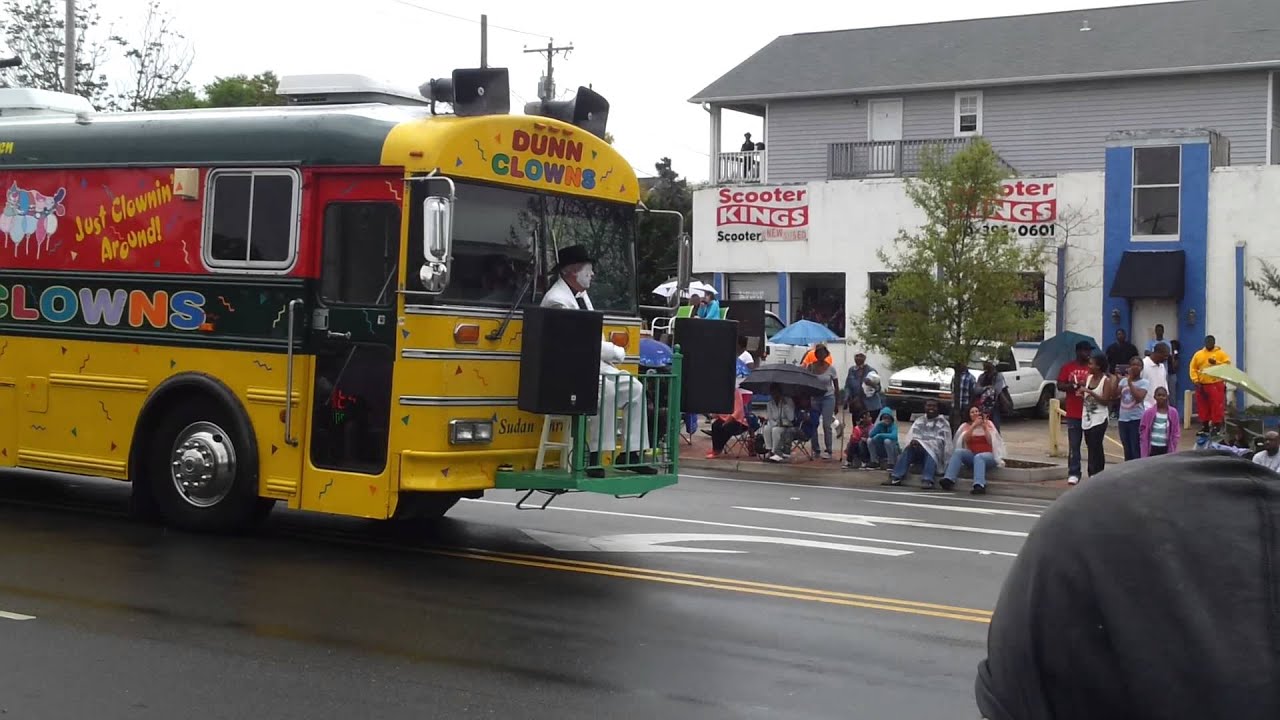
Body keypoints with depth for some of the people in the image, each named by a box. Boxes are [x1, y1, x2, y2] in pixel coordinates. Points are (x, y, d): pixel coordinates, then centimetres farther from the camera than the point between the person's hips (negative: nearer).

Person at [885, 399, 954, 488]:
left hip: (935, 452, -3)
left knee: (930, 451, -37)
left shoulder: (943, 423, 6)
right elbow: (911, 435, 7)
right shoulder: (919, 421, 19)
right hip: (918, 450, 3)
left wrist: (922, 444, -21)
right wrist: (913, 441, -20)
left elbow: (940, 441, -7)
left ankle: (928, 480, -55)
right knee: (907, 450, -28)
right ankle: (896, 477, -43)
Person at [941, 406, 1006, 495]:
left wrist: (985, 427, -12)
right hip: (971, 455, 2)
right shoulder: (966, 426, 15)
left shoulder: (988, 424, 12)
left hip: (987, 455, -2)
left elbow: (990, 441, -2)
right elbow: (965, 439, -6)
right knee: (958, 452, -27)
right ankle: (949, 480, -44)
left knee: (978, 457, -37)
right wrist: (973, 425, -16)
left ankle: (979, 485, -61)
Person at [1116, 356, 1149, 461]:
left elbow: (1139, 398, -20)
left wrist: (1130, 382, -17)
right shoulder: (1123, 380, 9)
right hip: (1123, 419, 5)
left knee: (1137, 450, -6)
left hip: (1137, 419, -5)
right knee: (1127, 450, 13)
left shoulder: (1144, 383, -4)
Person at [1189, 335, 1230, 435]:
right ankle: (1204, 426, 18)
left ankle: (1217, 426, -1)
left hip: (1216, 385, -4)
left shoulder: (1221, 353, 2)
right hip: (1201, 385, 4)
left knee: (1217, 406, -7)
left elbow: (1228, 365, -6)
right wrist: (1195, 380, -5)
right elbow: (1193, 368, 7)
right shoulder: (1198, 354, 9)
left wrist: (1216, 363, -18)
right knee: (1202, 406, 9)